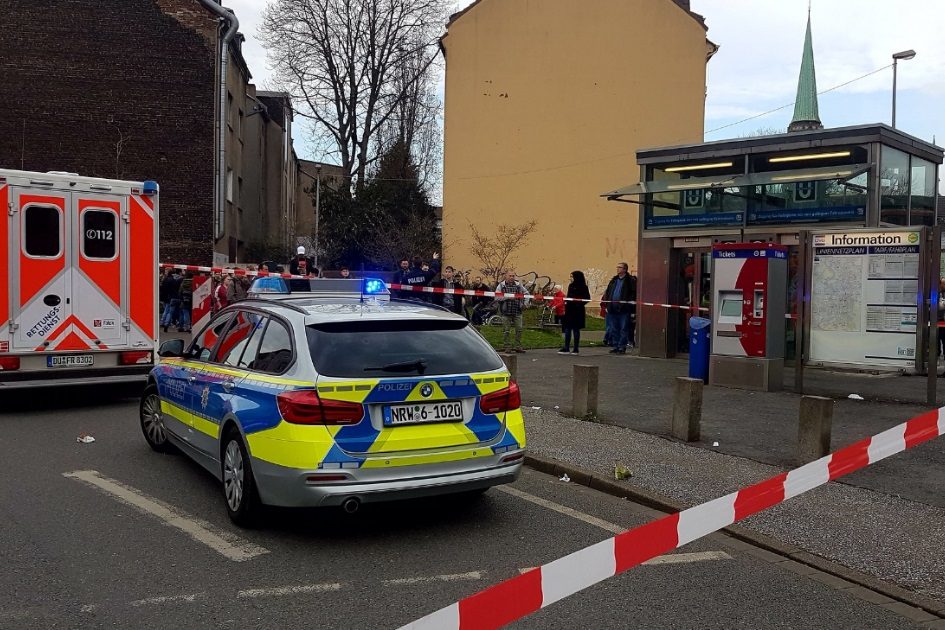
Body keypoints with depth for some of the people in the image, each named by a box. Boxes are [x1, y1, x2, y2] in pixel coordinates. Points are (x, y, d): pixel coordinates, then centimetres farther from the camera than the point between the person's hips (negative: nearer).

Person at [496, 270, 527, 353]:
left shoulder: (518, 285, 10)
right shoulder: (501, 286, 0)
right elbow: (497, 297, -10)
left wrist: (524, 303, 11)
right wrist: (508, 297, -17)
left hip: (517, 312, 3)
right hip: (506, 312, -3)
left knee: (519, 329, 3)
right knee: (506, 331, 1)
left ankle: (518, 347, 12)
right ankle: (506, 347, 9)